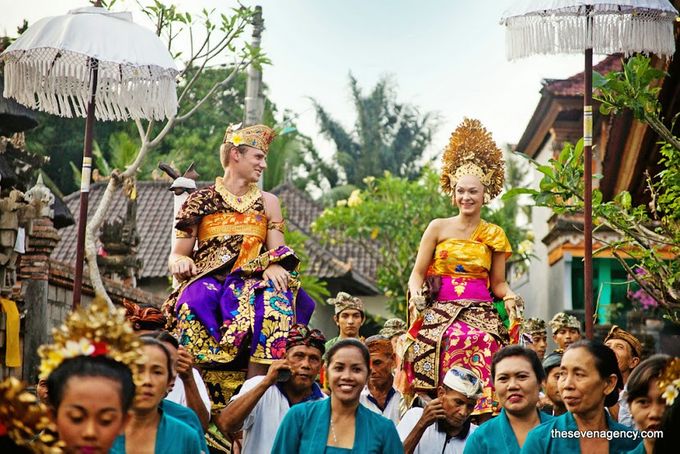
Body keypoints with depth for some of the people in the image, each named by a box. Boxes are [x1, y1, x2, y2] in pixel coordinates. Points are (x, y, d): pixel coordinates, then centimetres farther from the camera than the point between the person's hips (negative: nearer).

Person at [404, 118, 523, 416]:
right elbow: (417, 273, 10)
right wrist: (417, 294, -11)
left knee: (485, 343, -29)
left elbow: (498, 283, 17)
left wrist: (510, 297, -4)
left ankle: (484, 410, -20)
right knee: (453, 340, -31)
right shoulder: (438, 228, 9)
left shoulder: (494, 235, 13)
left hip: (481, 312, 1)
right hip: (440, 311, -1)